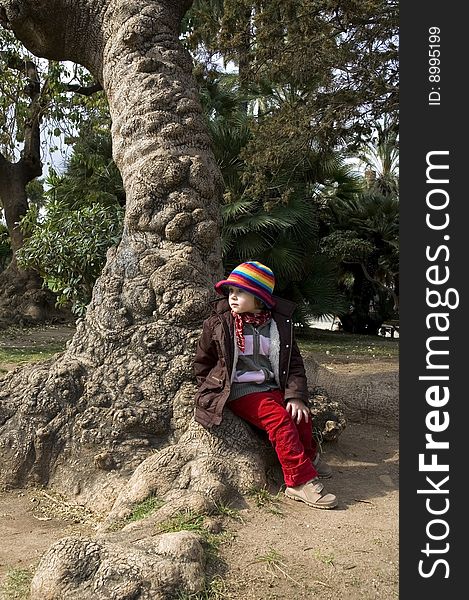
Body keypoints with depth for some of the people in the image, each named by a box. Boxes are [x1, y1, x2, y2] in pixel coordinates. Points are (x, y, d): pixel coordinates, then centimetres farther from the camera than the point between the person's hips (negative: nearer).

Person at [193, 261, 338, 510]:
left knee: (300, 416, -19)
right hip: (238, 390, -3)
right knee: (279, 418, -25)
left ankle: (308, 457, 12)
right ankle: (301, 481, -19)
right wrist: (211, 392, 4)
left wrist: (295, 396, -8)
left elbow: (294, 363, 5)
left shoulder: (280, 325, 4)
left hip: (270, 387, 4)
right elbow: (202, 363, 11)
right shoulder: (217, 324, -1)